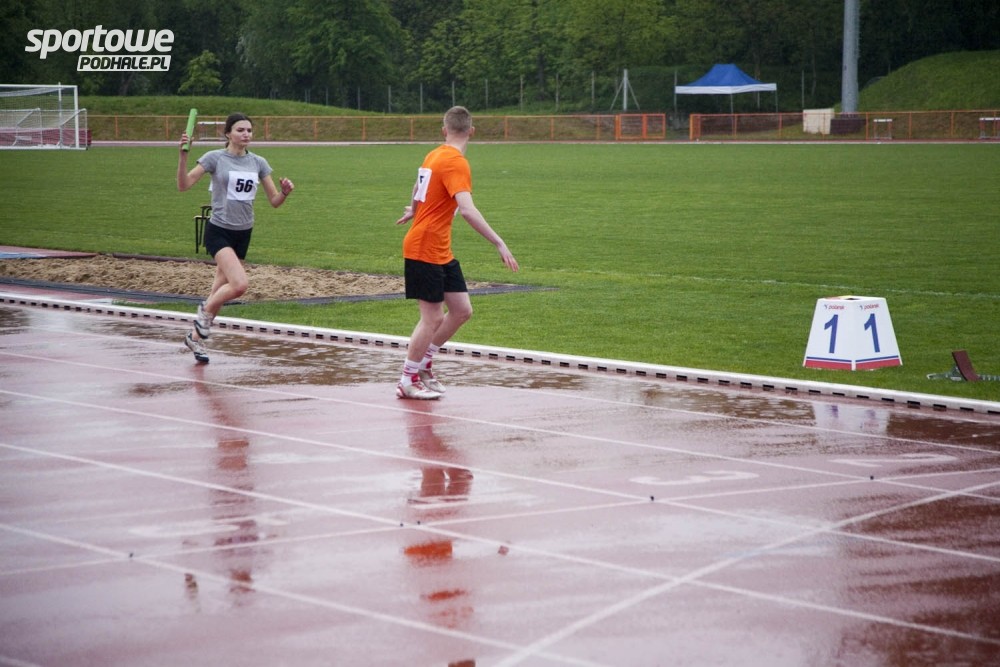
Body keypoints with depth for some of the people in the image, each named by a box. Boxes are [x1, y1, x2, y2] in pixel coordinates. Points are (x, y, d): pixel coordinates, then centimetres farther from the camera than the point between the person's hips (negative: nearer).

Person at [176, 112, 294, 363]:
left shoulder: (258, 163, 6)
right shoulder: (215, 158, -7)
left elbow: (274, 201, 7)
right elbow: (183, 185, -15)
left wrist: (285, 192, -15)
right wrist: (183, 154, -28)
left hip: (243, 233, 5)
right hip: (219, 231, -5)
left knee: (220, 290, 10)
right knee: (240, 284, -23)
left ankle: (196, 336, 28)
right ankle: (206, 309, 5)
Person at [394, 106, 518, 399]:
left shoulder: (434, 155, 9)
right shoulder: (455, 162, -18)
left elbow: (419, 190, 30)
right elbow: (467, 210, -30)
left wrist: (414, 211, 51)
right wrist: (499, 243, -32)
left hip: (441, 253, 9)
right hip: (425, 250, -9)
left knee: (462, 310, 8)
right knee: (433, 317, -3)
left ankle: (422, 364, 21)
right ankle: (408, 382, 9)